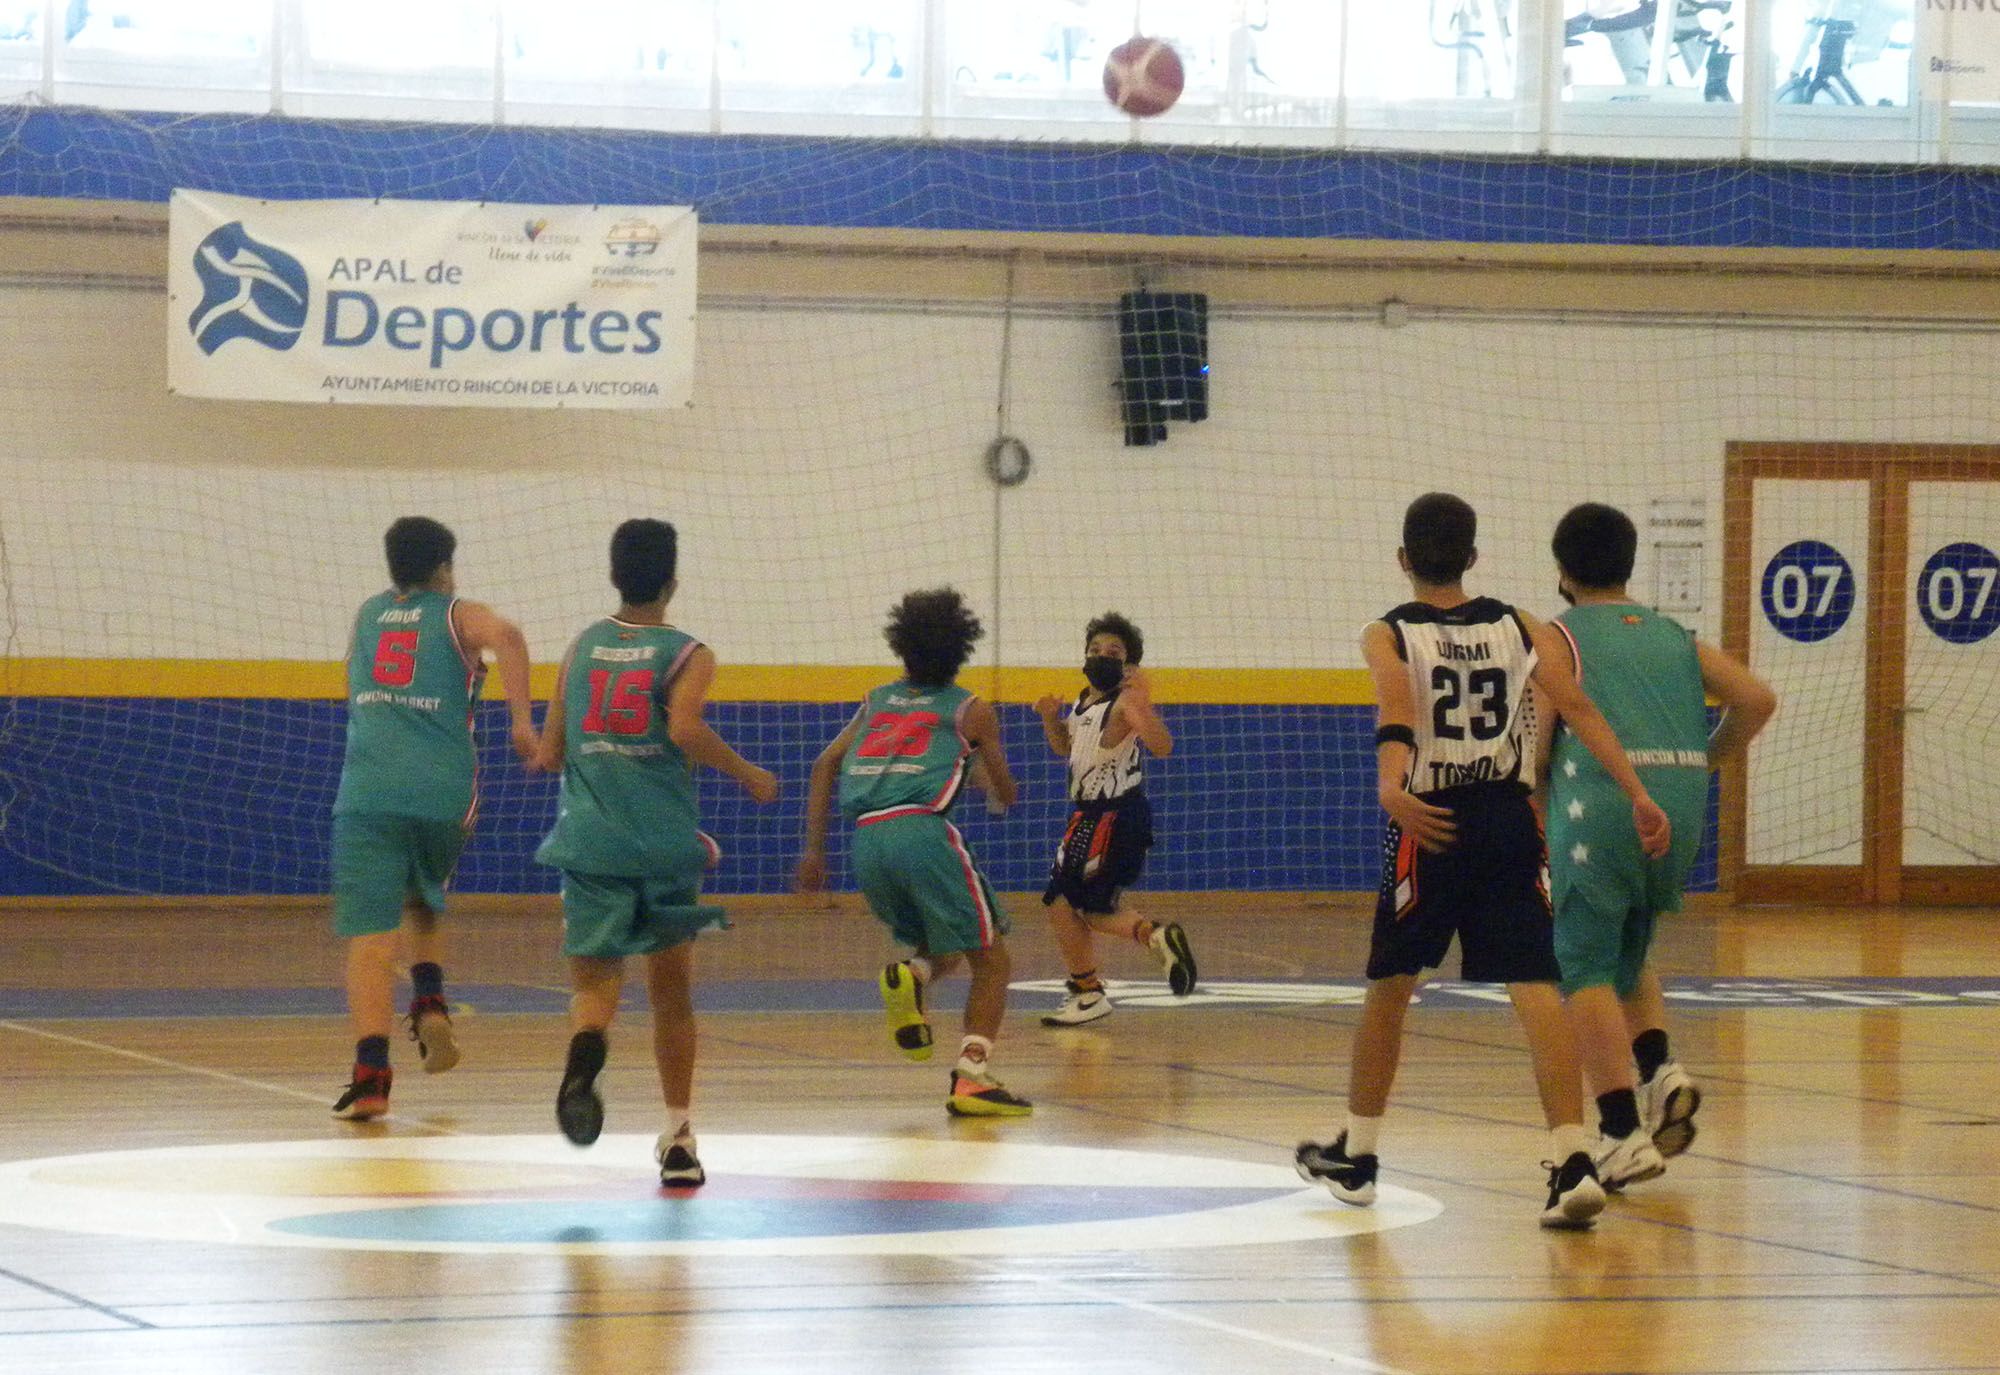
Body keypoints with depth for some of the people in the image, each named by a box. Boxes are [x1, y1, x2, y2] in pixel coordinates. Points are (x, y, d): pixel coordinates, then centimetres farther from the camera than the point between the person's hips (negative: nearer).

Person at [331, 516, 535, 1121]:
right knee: (423, 903, 28)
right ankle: (430, 1004, 6)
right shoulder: (458, 615, 9)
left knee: (369, 934, -6)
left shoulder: (367, 615, 20)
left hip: (367, 794, 0)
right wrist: (521, 719, -13)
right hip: (442, 794, 0)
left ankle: (370, 1072, -19)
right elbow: (506, 635, -14)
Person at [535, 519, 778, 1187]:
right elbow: (685, 729, -20)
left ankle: (586, 1047, -40)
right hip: (665, 844, -1)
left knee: (594, 982, -3)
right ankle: (678, 1139, 17)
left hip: (591, 841, 1)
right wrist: (749, 775, -5)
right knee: (671, 990, 14)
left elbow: (549, 756, 12)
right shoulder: (687, 654, -1)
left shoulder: (581, 647, 10)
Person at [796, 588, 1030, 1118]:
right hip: (922, 831, -5)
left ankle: (910, 977, -11)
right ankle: (971, 1078, -15)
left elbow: (824, 765, 19)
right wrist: (988, 771, 43)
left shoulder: (877, 702, 25)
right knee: (990, 960, 3)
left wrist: (813, 850, 19)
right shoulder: (970, 711, 14)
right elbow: (1005, 796, 20)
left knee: (943, 950, 24)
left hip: (866, 840, 5)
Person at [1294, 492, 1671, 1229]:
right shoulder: (1517, 628, 9)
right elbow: (1578, 708, -2)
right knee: (1534, 988, -5)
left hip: (1429, 823, -2)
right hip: (1509, 818, 2)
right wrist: (1638, 796, -4)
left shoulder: (1388, 636, 0)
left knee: (1390, 987, 15)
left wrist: (1391, 790, -38)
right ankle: (1573, 1162, -21)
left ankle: (1355, 1156, 28)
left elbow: (1397, 713, -21)